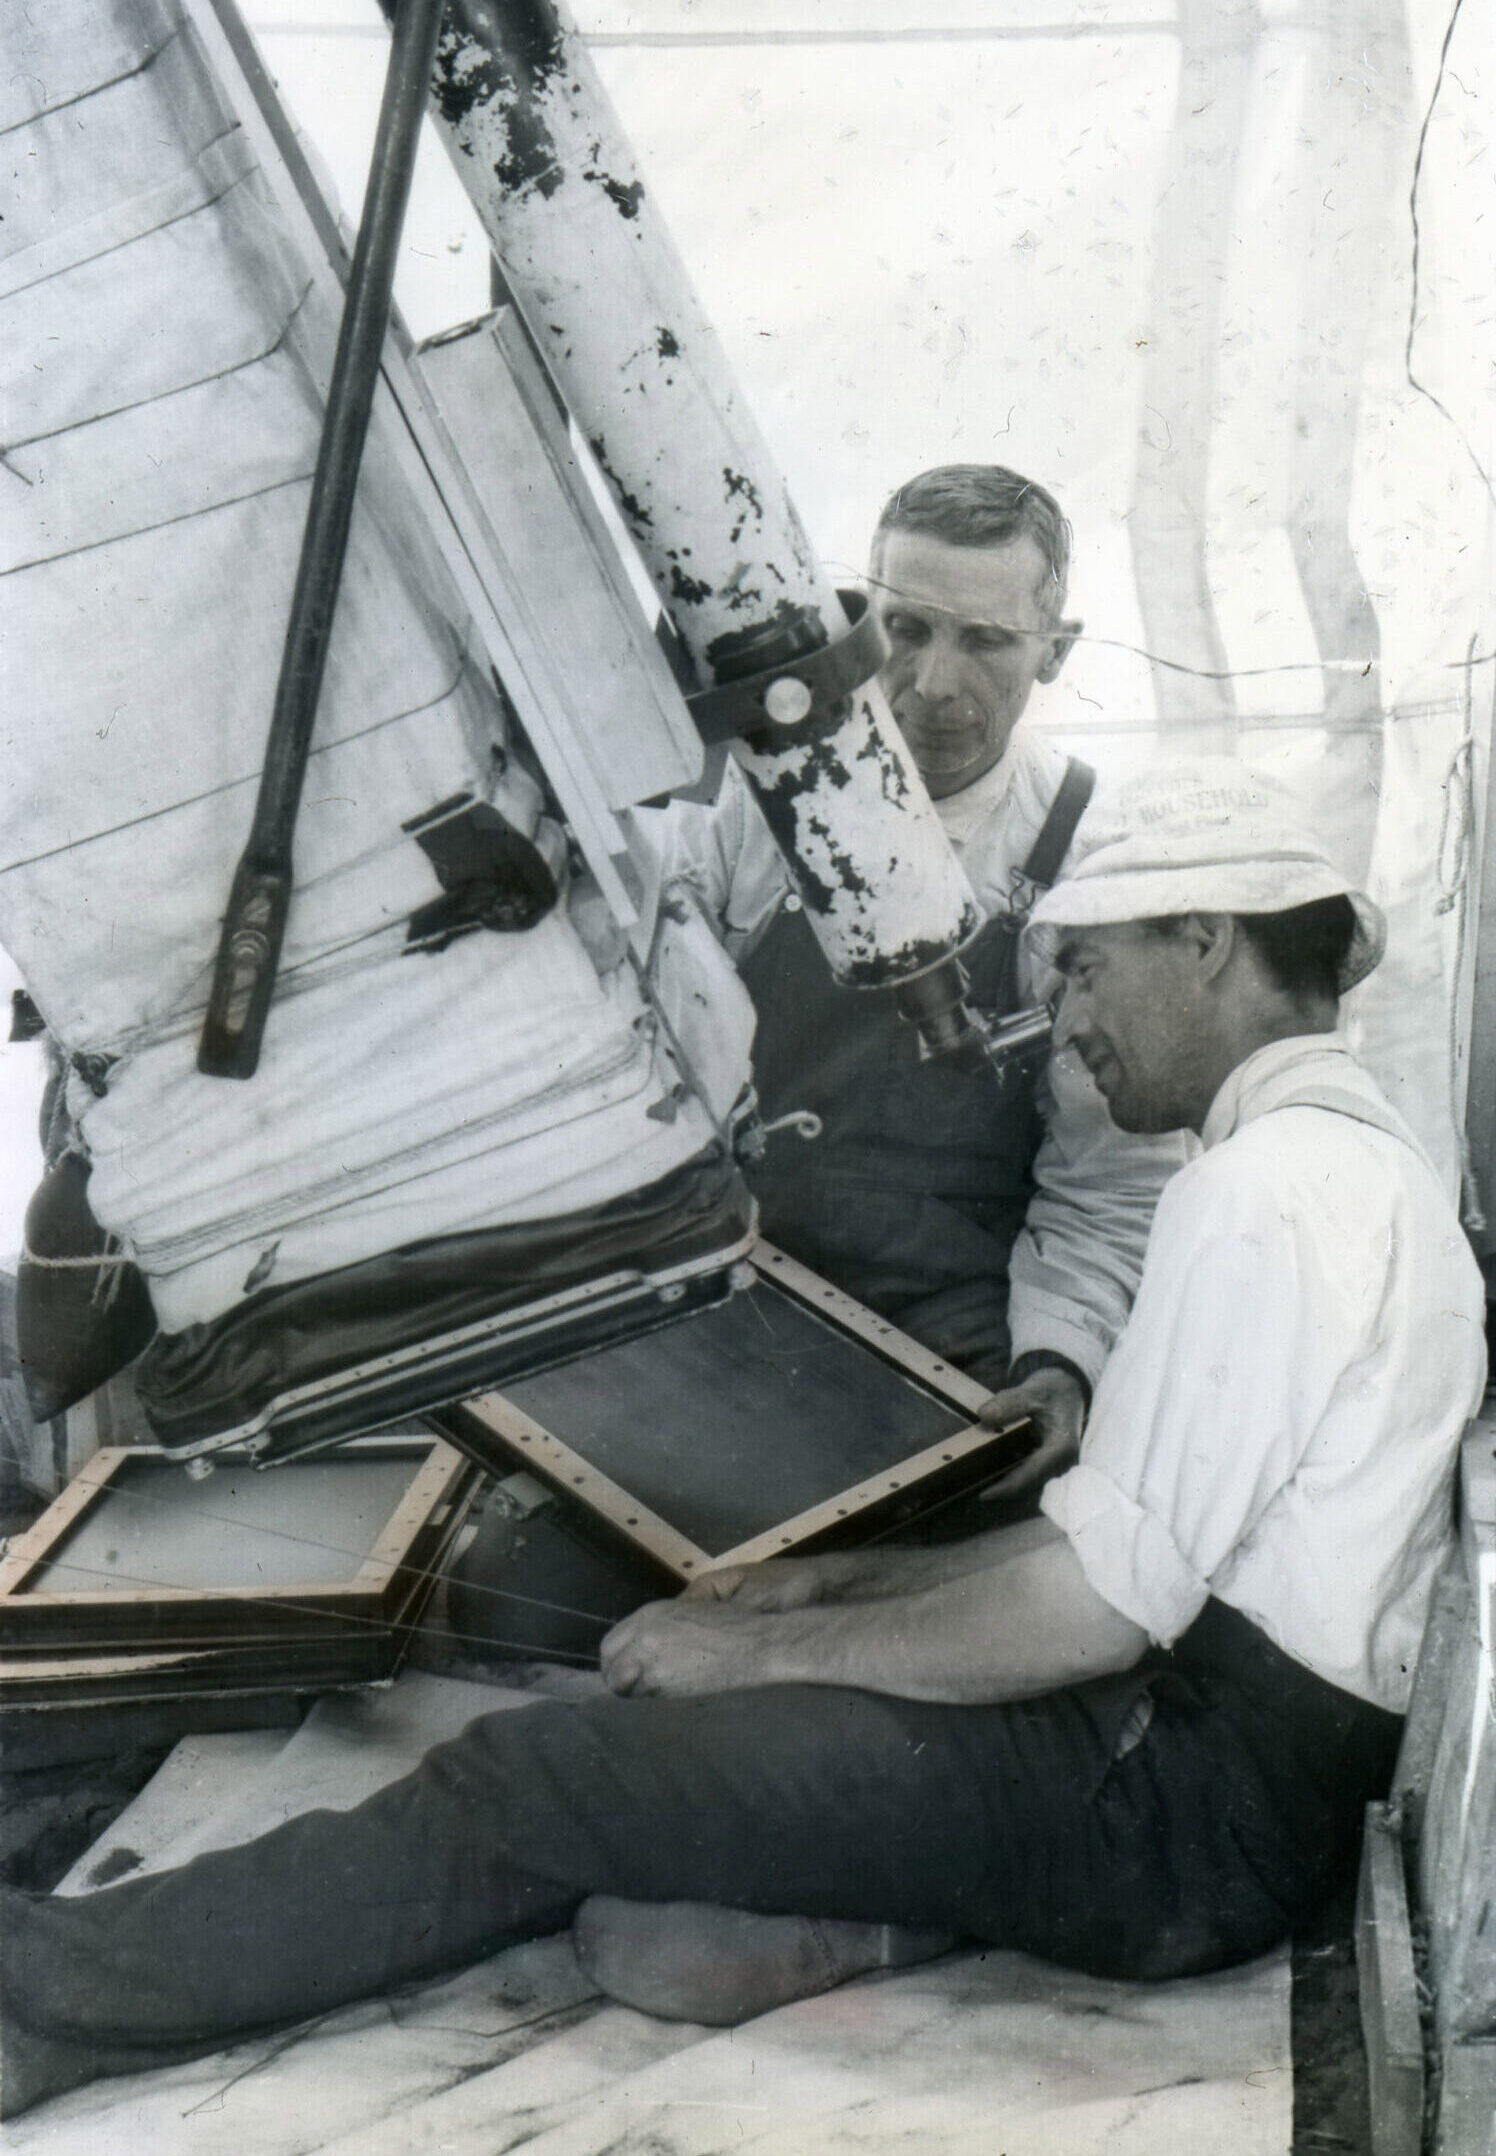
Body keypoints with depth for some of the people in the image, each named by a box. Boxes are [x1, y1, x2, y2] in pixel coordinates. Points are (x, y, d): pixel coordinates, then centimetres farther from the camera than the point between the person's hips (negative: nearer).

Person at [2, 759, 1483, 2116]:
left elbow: (1104, 1601, -20)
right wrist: (834, 1586, 12)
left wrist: (766, 1647, -9)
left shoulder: (1263, 1187, -17)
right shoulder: (1353, 1156, 17)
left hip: (1189, 1800, -10)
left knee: (541, 1780, -13)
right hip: (1241, 1742, 10)